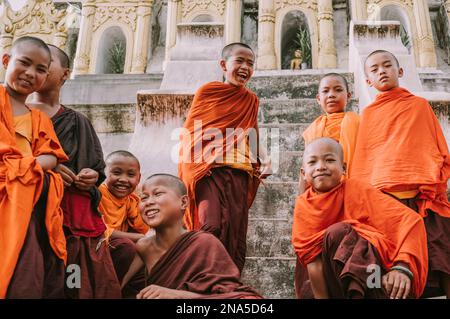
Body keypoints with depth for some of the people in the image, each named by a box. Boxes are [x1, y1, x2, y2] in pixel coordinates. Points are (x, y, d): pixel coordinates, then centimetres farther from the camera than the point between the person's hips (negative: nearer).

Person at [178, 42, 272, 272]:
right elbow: (191, 130, 5)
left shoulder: (251, 100, 18)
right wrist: (199, 159, -10)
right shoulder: (207, 91, 7)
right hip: (211, 170, -4)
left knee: (236, 232, 2)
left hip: (240, 173, 4)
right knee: (212, 227, -18)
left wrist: (264, 159, 4)